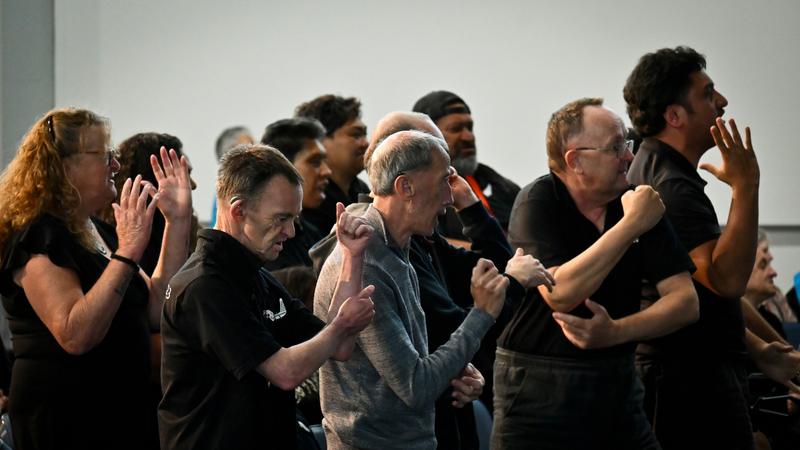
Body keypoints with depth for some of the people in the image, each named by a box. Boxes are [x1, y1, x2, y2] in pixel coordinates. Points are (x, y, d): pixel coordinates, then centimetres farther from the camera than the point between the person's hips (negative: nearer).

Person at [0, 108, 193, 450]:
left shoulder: (99, 232, 13)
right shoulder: (37, 238, -15)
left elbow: (155, 311, 7)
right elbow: (76, 336, -27)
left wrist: (178, 222, 2)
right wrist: (127, 253, -28)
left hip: (122, 409, 9)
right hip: (65, 420, -9)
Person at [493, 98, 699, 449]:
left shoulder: (636, 202, 1)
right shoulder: (538, 202, -11)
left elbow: (686, 301, -3)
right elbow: (560, 294, -25)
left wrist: (617, 331, -19)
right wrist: (631, 226, -22)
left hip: (617, 381, 4)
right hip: (538, 392, -4)